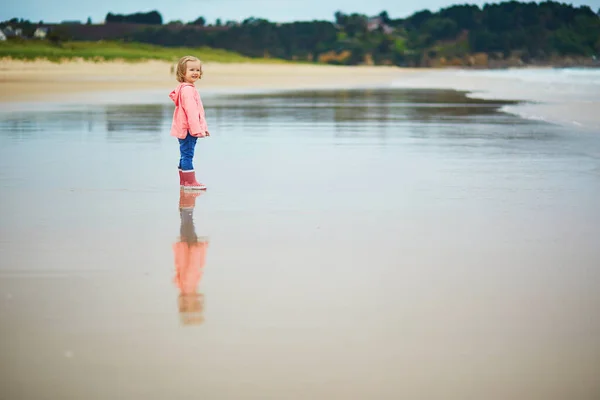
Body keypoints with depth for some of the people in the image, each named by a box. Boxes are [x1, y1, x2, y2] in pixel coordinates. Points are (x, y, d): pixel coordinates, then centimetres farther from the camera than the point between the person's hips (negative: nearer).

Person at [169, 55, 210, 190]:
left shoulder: (189, 89, 18)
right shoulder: (187, 90, -17)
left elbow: (198, 111, 24)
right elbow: (191, 111, -23)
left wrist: (203, 127, 24)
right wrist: (197, 129, -25)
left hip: (184, 130, 11)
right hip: (187, 129, -11)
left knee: (185, 155, 15)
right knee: (187, 155, -8)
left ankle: (184, 181, 21)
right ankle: (190, 181, -8)